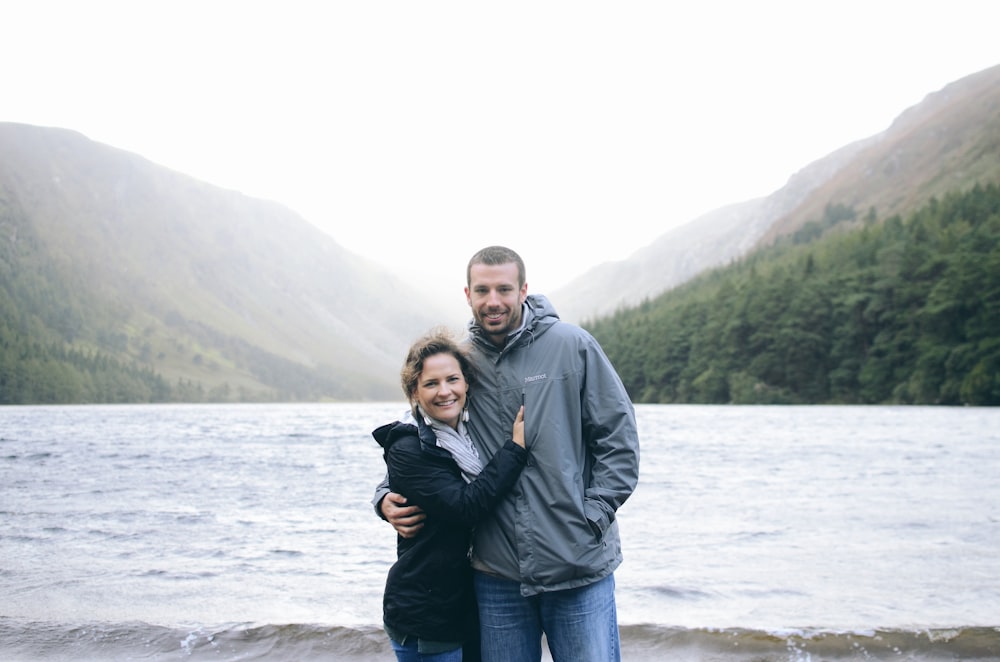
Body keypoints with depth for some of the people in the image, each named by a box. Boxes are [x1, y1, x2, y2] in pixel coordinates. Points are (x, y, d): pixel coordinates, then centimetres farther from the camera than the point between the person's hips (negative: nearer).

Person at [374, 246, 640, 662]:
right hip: (497, 575, 3)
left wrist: (591, 518, -8)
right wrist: (388, 497, -1)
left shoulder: (573, 346, -4)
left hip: (579, 570, -2)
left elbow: (619, 437, -2)